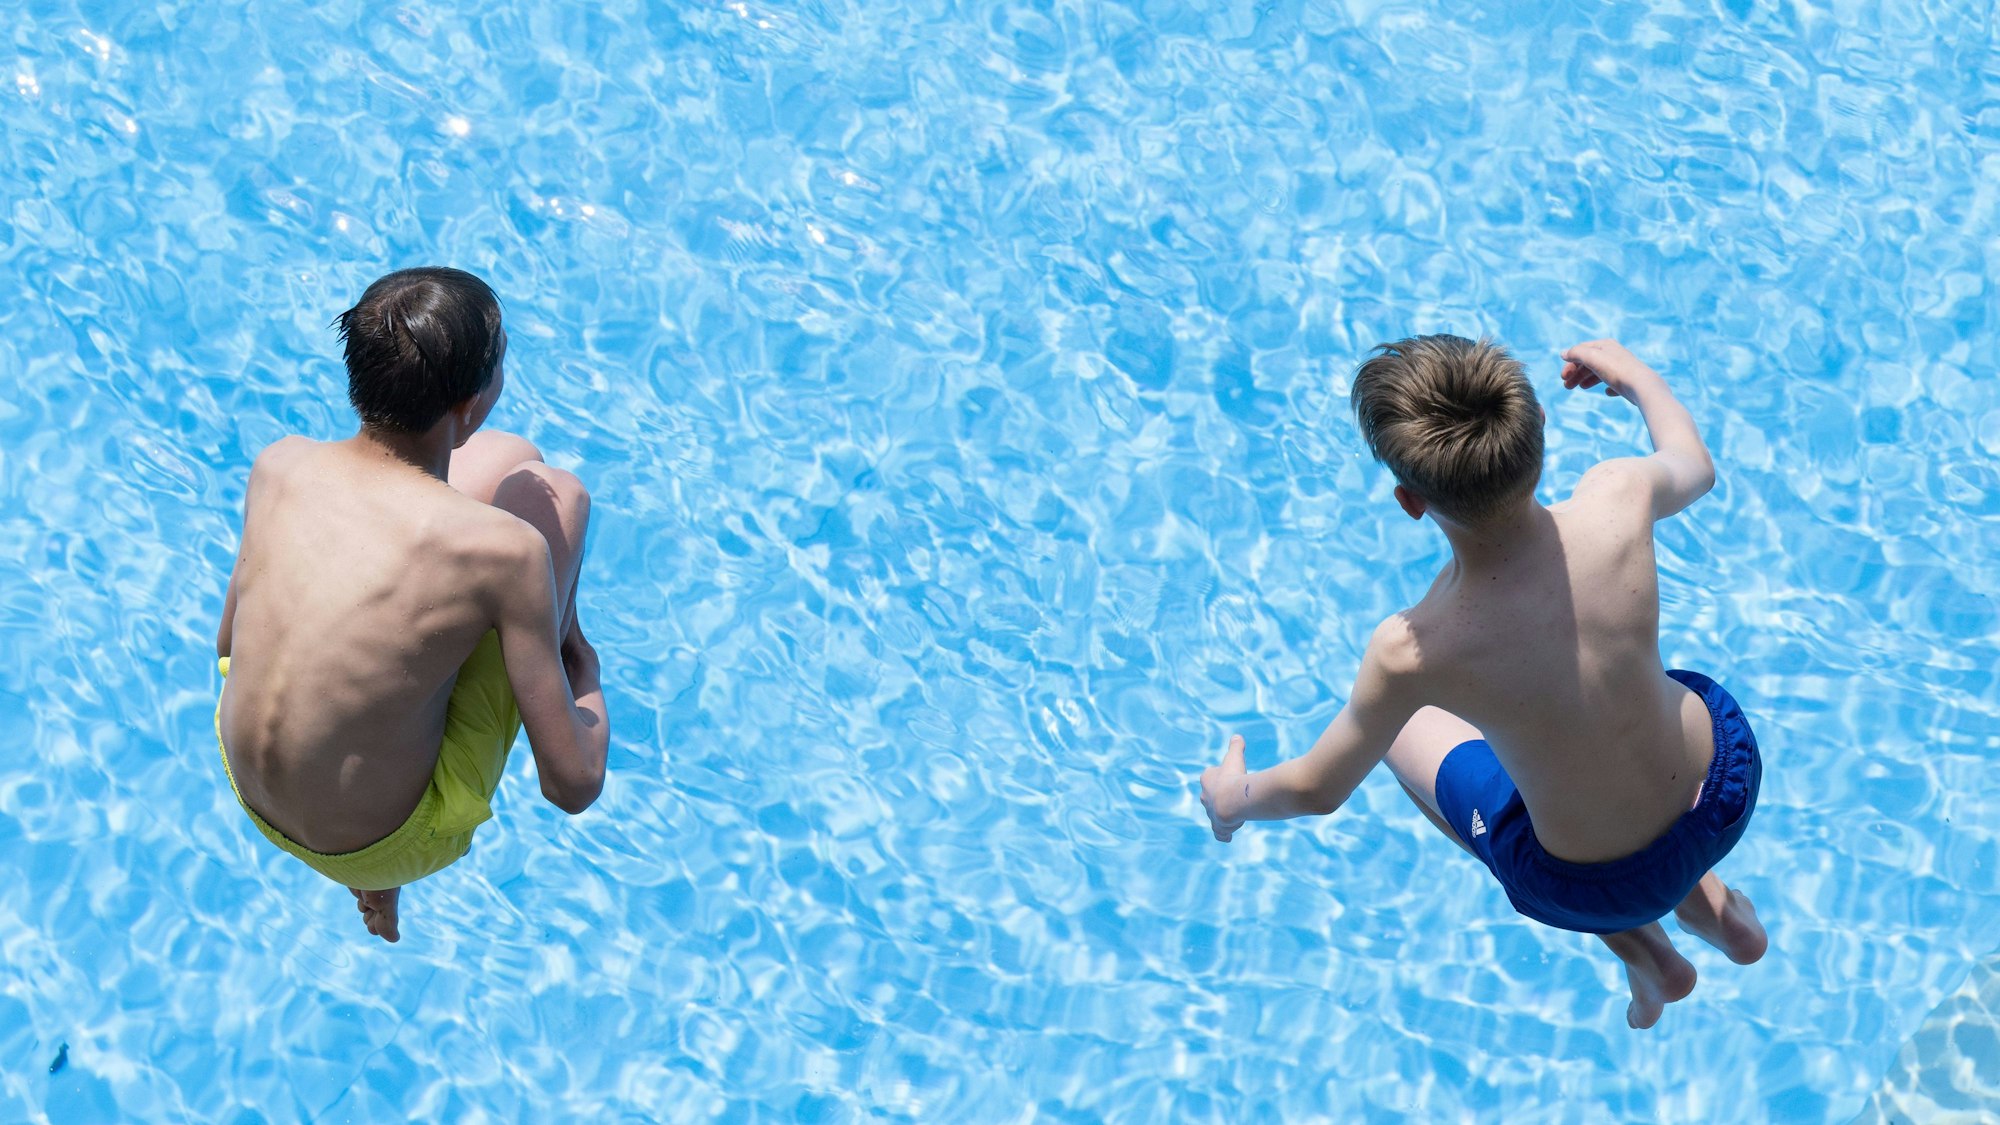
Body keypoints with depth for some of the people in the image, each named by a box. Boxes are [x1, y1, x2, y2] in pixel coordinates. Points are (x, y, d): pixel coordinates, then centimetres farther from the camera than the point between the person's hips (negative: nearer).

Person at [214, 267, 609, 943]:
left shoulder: (277, 466, -12)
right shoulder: (505, 548, -30)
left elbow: (226, 641, 6)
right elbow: (574, 787, -21)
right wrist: (586, 681, 1)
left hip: (247, 799, 5)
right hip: (388, 849, -5)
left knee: (507, 458, 9)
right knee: (552, 490, -2)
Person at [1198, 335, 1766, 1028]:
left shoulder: (1410, 653, -33)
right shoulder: (1616, 499, -27)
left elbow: (1318, 790, -13)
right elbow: (1694, 466, 1)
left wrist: (1235, 797, 10)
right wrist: (1635, 375, 21)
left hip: (1600, 888, -4)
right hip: (1730, 785, 4)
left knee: (1405, 730, 24)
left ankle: (1644, 955, 24)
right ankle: (1712, 908, 32)